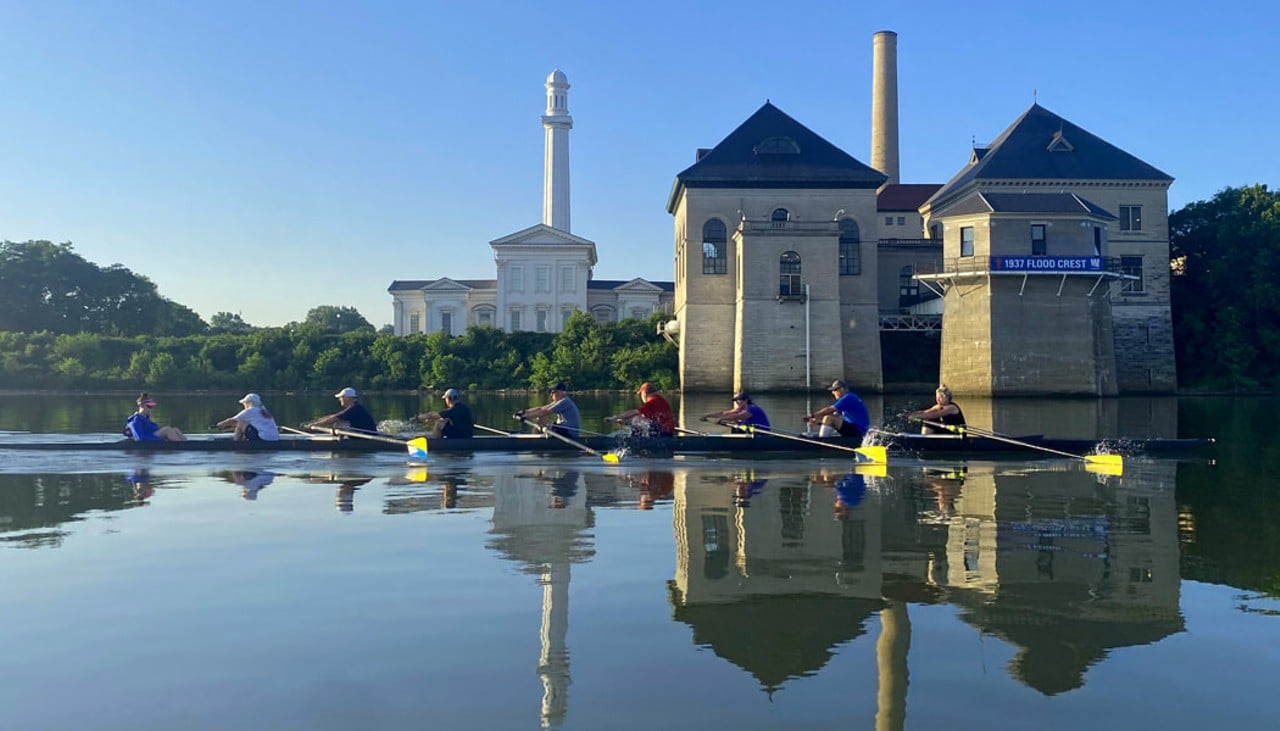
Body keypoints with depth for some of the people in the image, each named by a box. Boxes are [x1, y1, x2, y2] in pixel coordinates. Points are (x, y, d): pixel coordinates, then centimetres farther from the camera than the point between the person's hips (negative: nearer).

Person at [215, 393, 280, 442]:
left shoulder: (250, 411, -1)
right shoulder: (264, 411, 23)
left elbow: (232, 421, 7)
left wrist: (218, 425, 25)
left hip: (264, 439, -9)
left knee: (241, 423, 4)